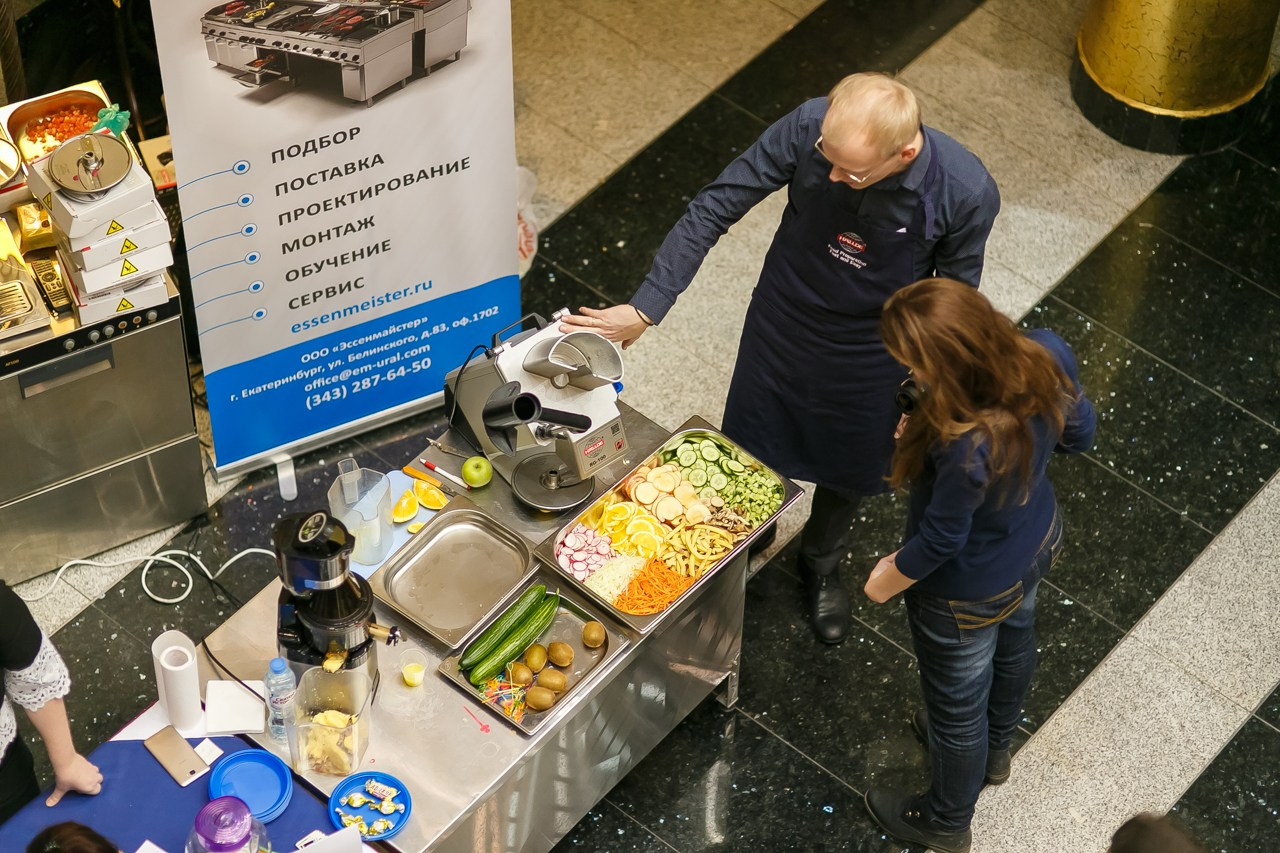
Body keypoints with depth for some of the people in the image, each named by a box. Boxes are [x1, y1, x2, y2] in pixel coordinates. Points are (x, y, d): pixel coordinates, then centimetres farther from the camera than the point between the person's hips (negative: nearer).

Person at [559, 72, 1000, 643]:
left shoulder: (966, 194, -32)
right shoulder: (807, 128, -32)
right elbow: (714, 209, -21)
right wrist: (645, 308, -22)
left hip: (869, 355, -1)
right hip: (783, 324, 1)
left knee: (847, 470, 24)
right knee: (755, 450, 23)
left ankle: (820, 564, 57)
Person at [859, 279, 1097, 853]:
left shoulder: (967, 450, -46)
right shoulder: (1047, 355, -27)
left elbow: (942, 540, -28)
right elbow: (1078, 432, -5)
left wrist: (890, 577, -6)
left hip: (968, 594, -7)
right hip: (1037, 544, 7)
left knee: (957, 704, 21)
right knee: (1012, 644, 35)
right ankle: (994, 749, 67)